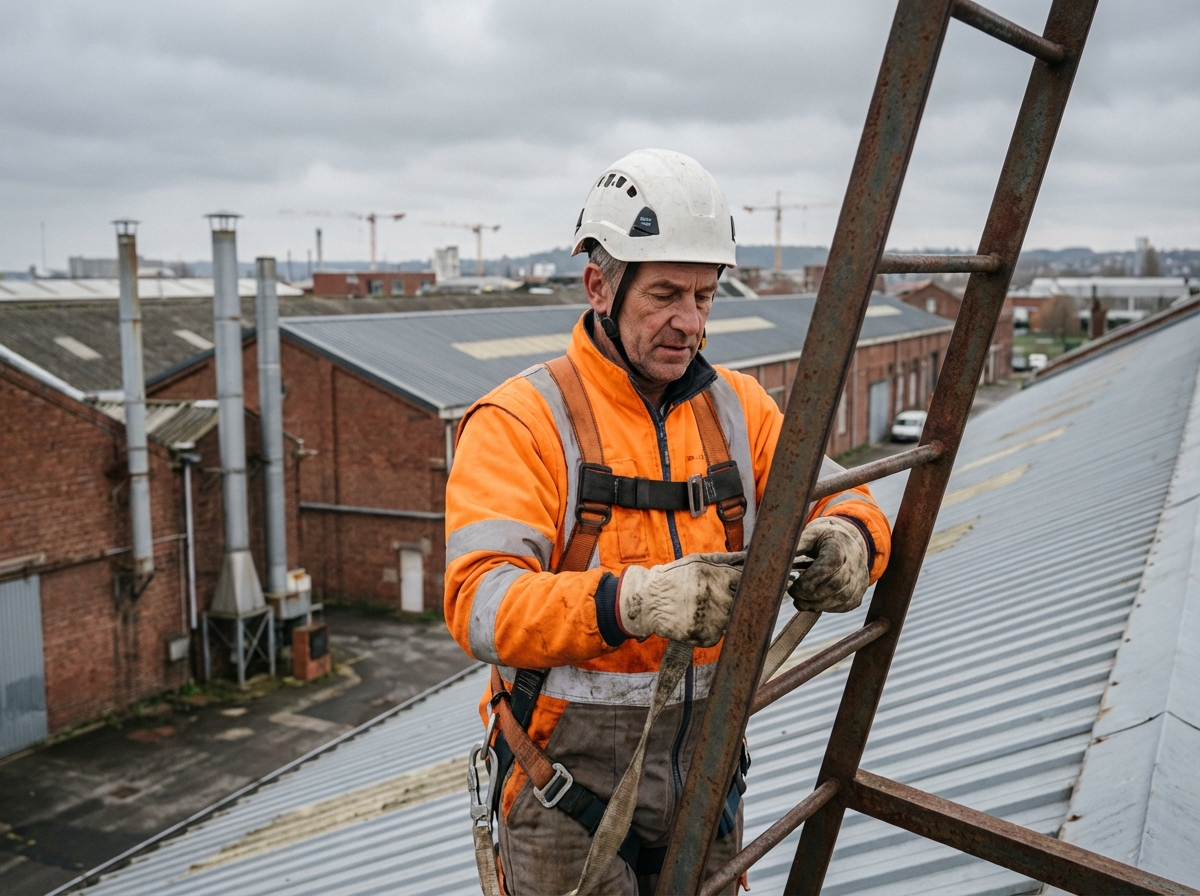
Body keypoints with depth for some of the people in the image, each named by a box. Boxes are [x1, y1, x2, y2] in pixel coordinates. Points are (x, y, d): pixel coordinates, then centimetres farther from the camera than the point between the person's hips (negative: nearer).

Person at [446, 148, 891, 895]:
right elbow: (482, 603, -25)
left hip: (702, 771, 5)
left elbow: (838, 500, 0)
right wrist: (631, 600, -42)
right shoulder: (521, 421, -14)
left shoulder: (738, 408, 3)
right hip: (569, 788, -5)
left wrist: (848, 540, -25)